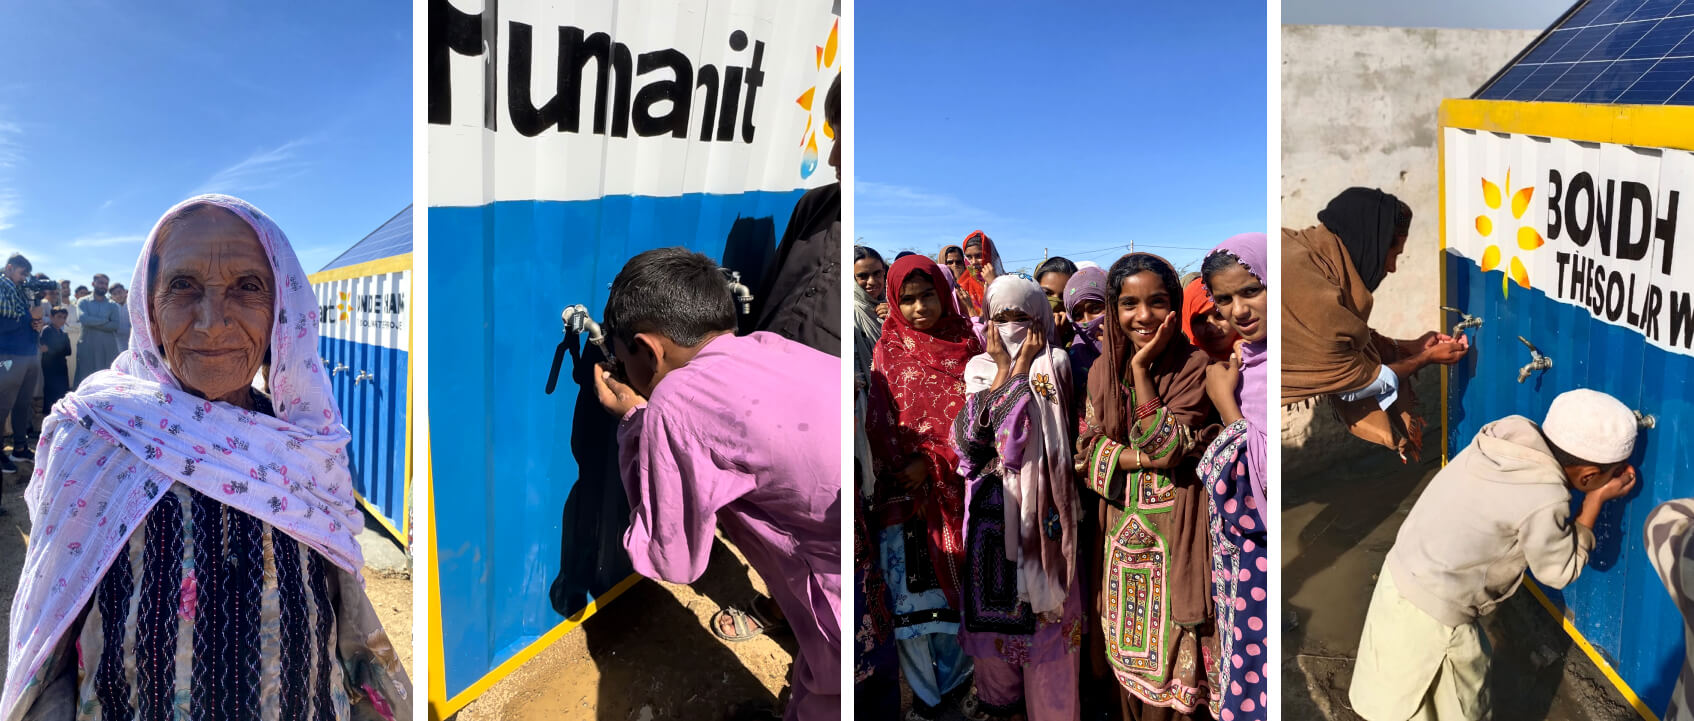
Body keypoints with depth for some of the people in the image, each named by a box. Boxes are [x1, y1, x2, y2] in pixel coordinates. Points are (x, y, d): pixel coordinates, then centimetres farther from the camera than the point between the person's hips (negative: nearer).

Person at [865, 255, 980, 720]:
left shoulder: (967, 343, 5)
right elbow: (879, 421, 0)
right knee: (909, 594, -1)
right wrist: (904, 465, -14)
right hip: (904, 490, -1)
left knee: (957, 587, 8)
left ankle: (953, 679, 30)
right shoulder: (889, 350, 5)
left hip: (956, 487, 1)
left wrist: (933, 460, -11)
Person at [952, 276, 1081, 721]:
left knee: (1041, 599, 5)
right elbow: (969, 433, -11)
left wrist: (1018, 368, -14)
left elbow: (1028, 432, -20)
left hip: (1036, 501, -4)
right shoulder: (980, 367, 6)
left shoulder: (1051, 366, -6)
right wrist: (1004, 368, -10)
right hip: (990, 501, 4)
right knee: (993, 594, 14)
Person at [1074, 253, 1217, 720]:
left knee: (1169, 654, 4)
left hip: (1173, 535, -4)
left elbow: (1166, 445, -17)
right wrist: (1141, 459, -15)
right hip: (1121, 534, 4)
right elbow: (1086, 452, 1)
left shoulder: (1195, 366, -8)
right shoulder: (1103, 370, 3)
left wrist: (1142, 367, -18)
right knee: (1127, 649, 15)